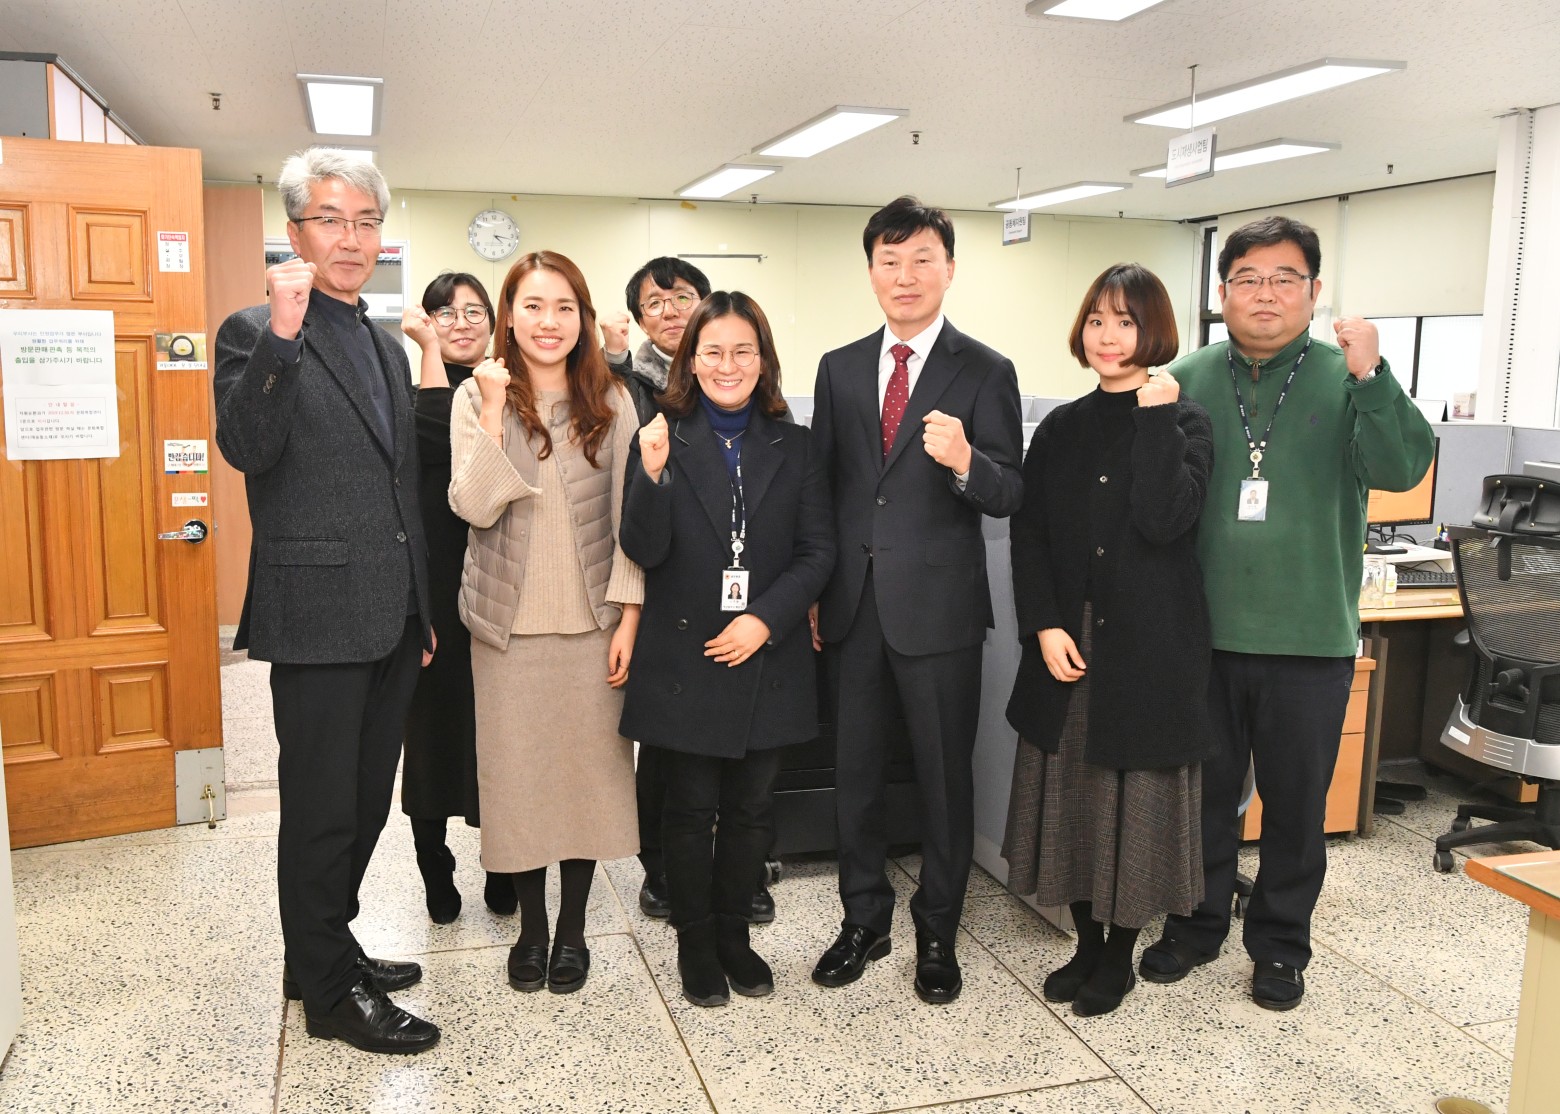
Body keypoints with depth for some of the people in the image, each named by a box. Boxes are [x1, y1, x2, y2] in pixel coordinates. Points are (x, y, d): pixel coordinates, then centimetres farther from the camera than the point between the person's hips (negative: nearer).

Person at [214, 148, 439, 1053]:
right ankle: (331, 993, 19)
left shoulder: (389, 348, 16)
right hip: (318, 620, -7)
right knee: (322, 809, 4)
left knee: (367, 803, 17)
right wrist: (284, 333, -30)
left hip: (393, 621, 7)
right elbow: (246, 448, -21)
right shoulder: (258, 332, -5)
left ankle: (328, 950, 35)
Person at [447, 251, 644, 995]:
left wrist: (629, 617, -5)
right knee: (517, 770, 7)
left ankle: (572, 929, 24)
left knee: (589, 767, 7)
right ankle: (530, 926, 26)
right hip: (510, 621, 0)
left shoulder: (611, 403, 1)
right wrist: (494, 411, -18)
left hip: (591, 619, 1)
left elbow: (628, 516, 1)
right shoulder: (477, 397, -1)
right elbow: (475, 506, -12)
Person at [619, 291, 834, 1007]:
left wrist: (765, 620, -13)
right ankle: (695, 945, 27)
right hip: (684, 659, -2)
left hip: (767, 660, 2)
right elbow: (643, 551, -9)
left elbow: (818, 551, 0)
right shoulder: (663, 441, -3)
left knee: (750, 808, 13)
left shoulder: (794, 447, 4)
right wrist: (652, 474, -26)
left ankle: (733, 934, 32)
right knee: (692, 810, 10)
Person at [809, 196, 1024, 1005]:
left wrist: (965, 461, -30)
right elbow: (822, 483, 10)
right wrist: (813, 590, 6)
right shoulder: (839, 368, 8)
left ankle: (937, 932, 27)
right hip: (853, 604, 4)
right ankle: (864, 919, 33)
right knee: (854, 772, 14)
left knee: (945, 777, 9)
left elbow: (1009, 496, -9)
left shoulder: (985, 373, -4)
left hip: (938, 607, -3)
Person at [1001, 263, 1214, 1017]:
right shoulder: (1060, 429, 9)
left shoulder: (1185, 423, -1)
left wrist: (1154, 416, -15)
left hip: (1148, 643, -3)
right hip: (1068, 641, 4)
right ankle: (1086, 942, 26)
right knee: (1070, 792, 9)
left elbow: (1165, 519, -18)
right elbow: (1028, 534, 3)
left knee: (1134, 796, 4)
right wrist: (1044, 626, -9)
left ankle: (1120, 954, 22)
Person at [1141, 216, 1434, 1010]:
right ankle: (1197, 923, 33)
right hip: (1203, 632, 1)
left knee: (1296, 799, 12)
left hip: (1310, 639, -1)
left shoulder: (1347, 379, -1)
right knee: (1204, 788, 14)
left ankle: (1280, 943, 30)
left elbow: (1401, 469, -14)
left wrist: (1370, 377, -27)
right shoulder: (1187, 380, 2)